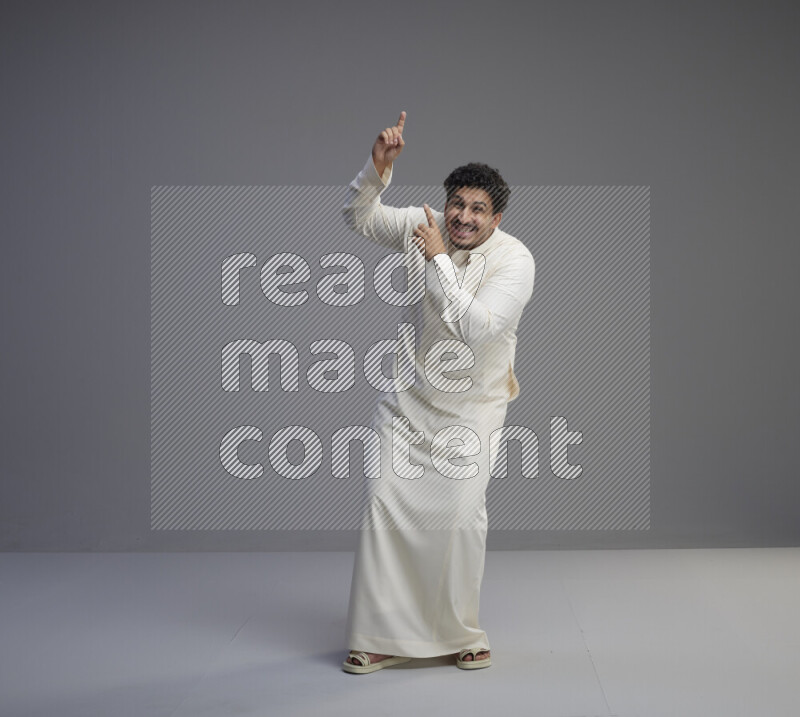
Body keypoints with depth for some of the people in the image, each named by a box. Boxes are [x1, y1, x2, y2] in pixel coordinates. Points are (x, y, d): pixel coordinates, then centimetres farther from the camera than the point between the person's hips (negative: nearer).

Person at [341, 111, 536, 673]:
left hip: (472, 407, -3)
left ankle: (461, 634, 13)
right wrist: (378, 169, -17)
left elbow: (475, 328, -29)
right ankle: (382, 638, 3)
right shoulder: (425, 226, -5)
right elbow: (360, 217, 1)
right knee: (385, 502, -5)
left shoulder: (515, 260, -18)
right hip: (410, 396, 3)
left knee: (462, 515, -8)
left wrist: (437, 259, -28)